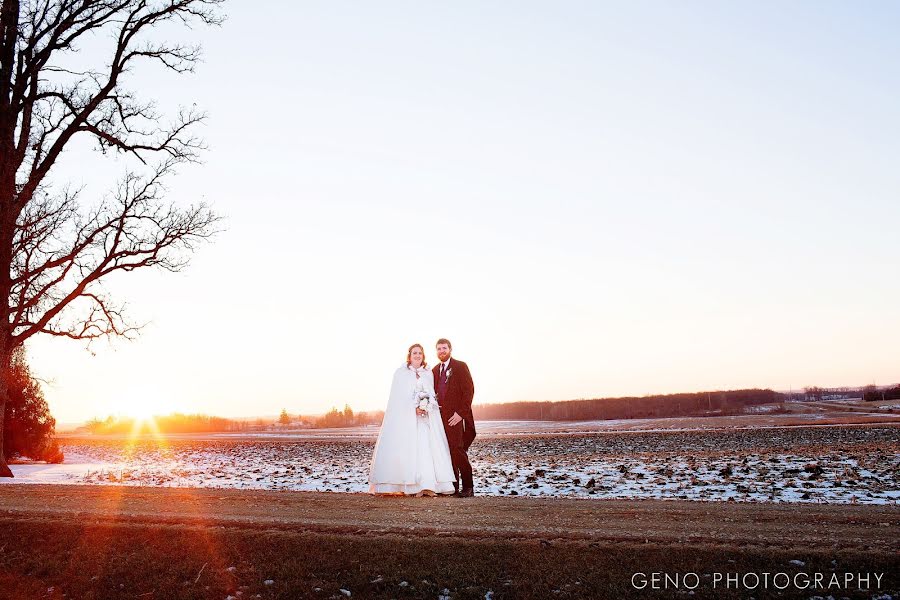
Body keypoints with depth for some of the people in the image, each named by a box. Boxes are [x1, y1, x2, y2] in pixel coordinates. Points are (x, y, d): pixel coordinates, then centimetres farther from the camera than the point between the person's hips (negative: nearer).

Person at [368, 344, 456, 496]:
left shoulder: (429, 374, 16)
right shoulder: (400, 373, 6)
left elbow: (432, 395, 12)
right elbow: (399, 396, -1)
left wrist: (426, 407, -9)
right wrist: (414, 408, -13)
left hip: (426, 418, 3)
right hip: (405, 418, -3)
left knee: (427, 448, -8)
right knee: (409, 449, -10)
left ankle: (427, 485, -9)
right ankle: (411, 486, -10)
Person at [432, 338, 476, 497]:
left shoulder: (460, 367, -1)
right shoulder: (435, 370, 17)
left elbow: (469, 391, -7)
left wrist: (461, 413, -14)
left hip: (456, 416, -6)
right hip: (441, 417, 6)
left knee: (458, 450, -12)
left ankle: (468, 487, -3)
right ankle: (453, 487, 9)